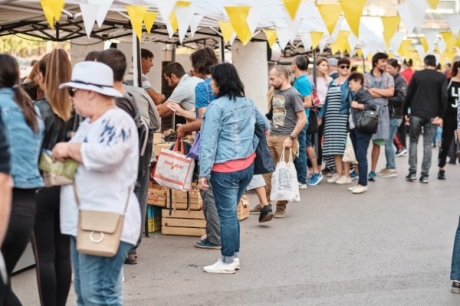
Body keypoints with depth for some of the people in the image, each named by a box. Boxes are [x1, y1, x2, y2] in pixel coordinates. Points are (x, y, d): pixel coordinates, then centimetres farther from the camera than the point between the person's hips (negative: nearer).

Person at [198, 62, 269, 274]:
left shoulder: (216, 107, -13)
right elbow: (265, 125, 26)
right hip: (247, 166, 7)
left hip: (225, 169, -7)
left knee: (226, 214, 1)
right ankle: (233, 256, 21)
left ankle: (228, 262, 8)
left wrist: (203, 173, -14)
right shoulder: (248, 103, 8)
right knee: (230, 211, 17)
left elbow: (209, 142, -15)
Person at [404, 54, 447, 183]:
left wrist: (405, 111, 7)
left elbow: (409, 95, -1)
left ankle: (412, 172, 4)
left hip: (416, 113, 0)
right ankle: (425, 175, 2)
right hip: (432, 115, 0)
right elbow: (444, 97, -7)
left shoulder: (417, 75, 1)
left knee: (413, 141, 12)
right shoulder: (441, 77, 2)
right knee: (427, 144, 6)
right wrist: (440, 115, -3)